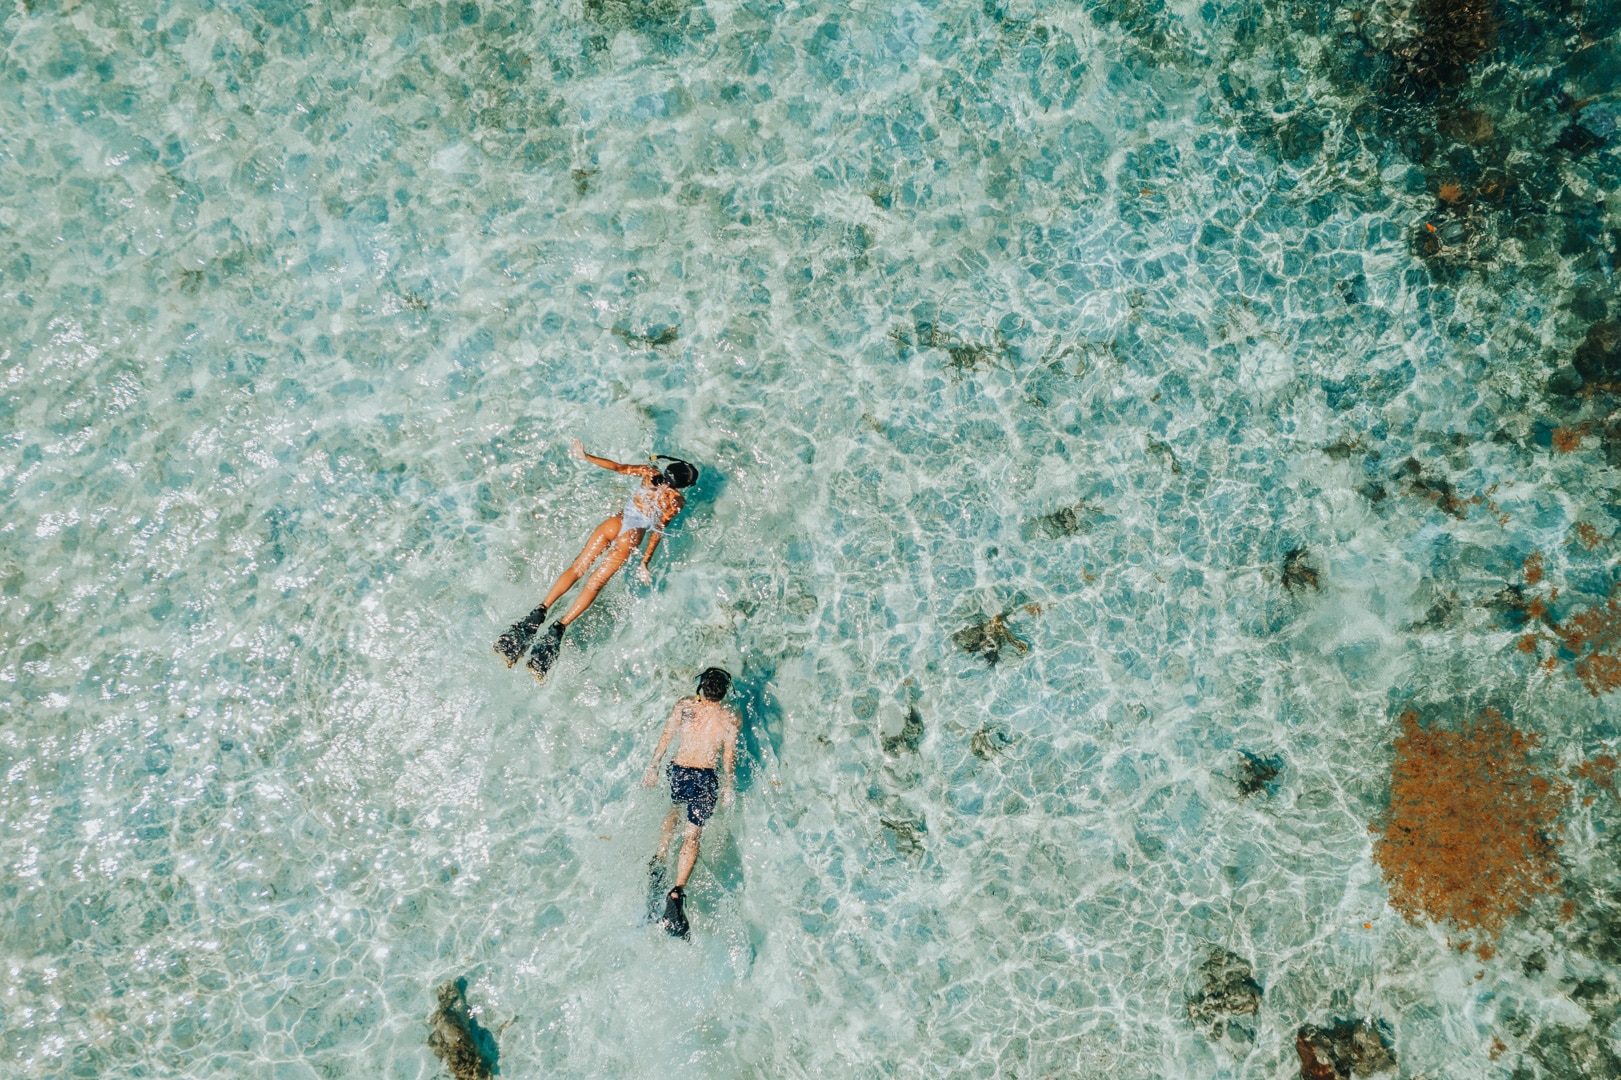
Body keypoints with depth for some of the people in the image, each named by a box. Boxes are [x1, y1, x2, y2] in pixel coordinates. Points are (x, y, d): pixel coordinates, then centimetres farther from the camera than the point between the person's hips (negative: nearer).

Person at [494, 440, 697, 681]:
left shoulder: (650, 473, 9)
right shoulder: (677, 501, 4)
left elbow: (618, 467, 5)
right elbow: (658, 531, 0)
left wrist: (585, 456, 12)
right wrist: (645, 562, 1)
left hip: (615, 523, 2)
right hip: (631, 538, -2)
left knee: (576, 569, 6)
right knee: (595, 583, -1)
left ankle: (541, 611, -8)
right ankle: (559, 627, -11)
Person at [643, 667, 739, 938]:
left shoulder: (684, 705, -3)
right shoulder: (730, 717, -7)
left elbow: (665, 737, 2)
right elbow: (729, 756, -4)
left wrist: (653, 767, 12)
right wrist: (728, 786, 7)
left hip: (678, 772, 3)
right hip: (704, 778, -3)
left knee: (675, 812, 33)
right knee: (692, 835, 1)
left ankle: (659, 858, 23)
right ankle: (677, 892, -14)